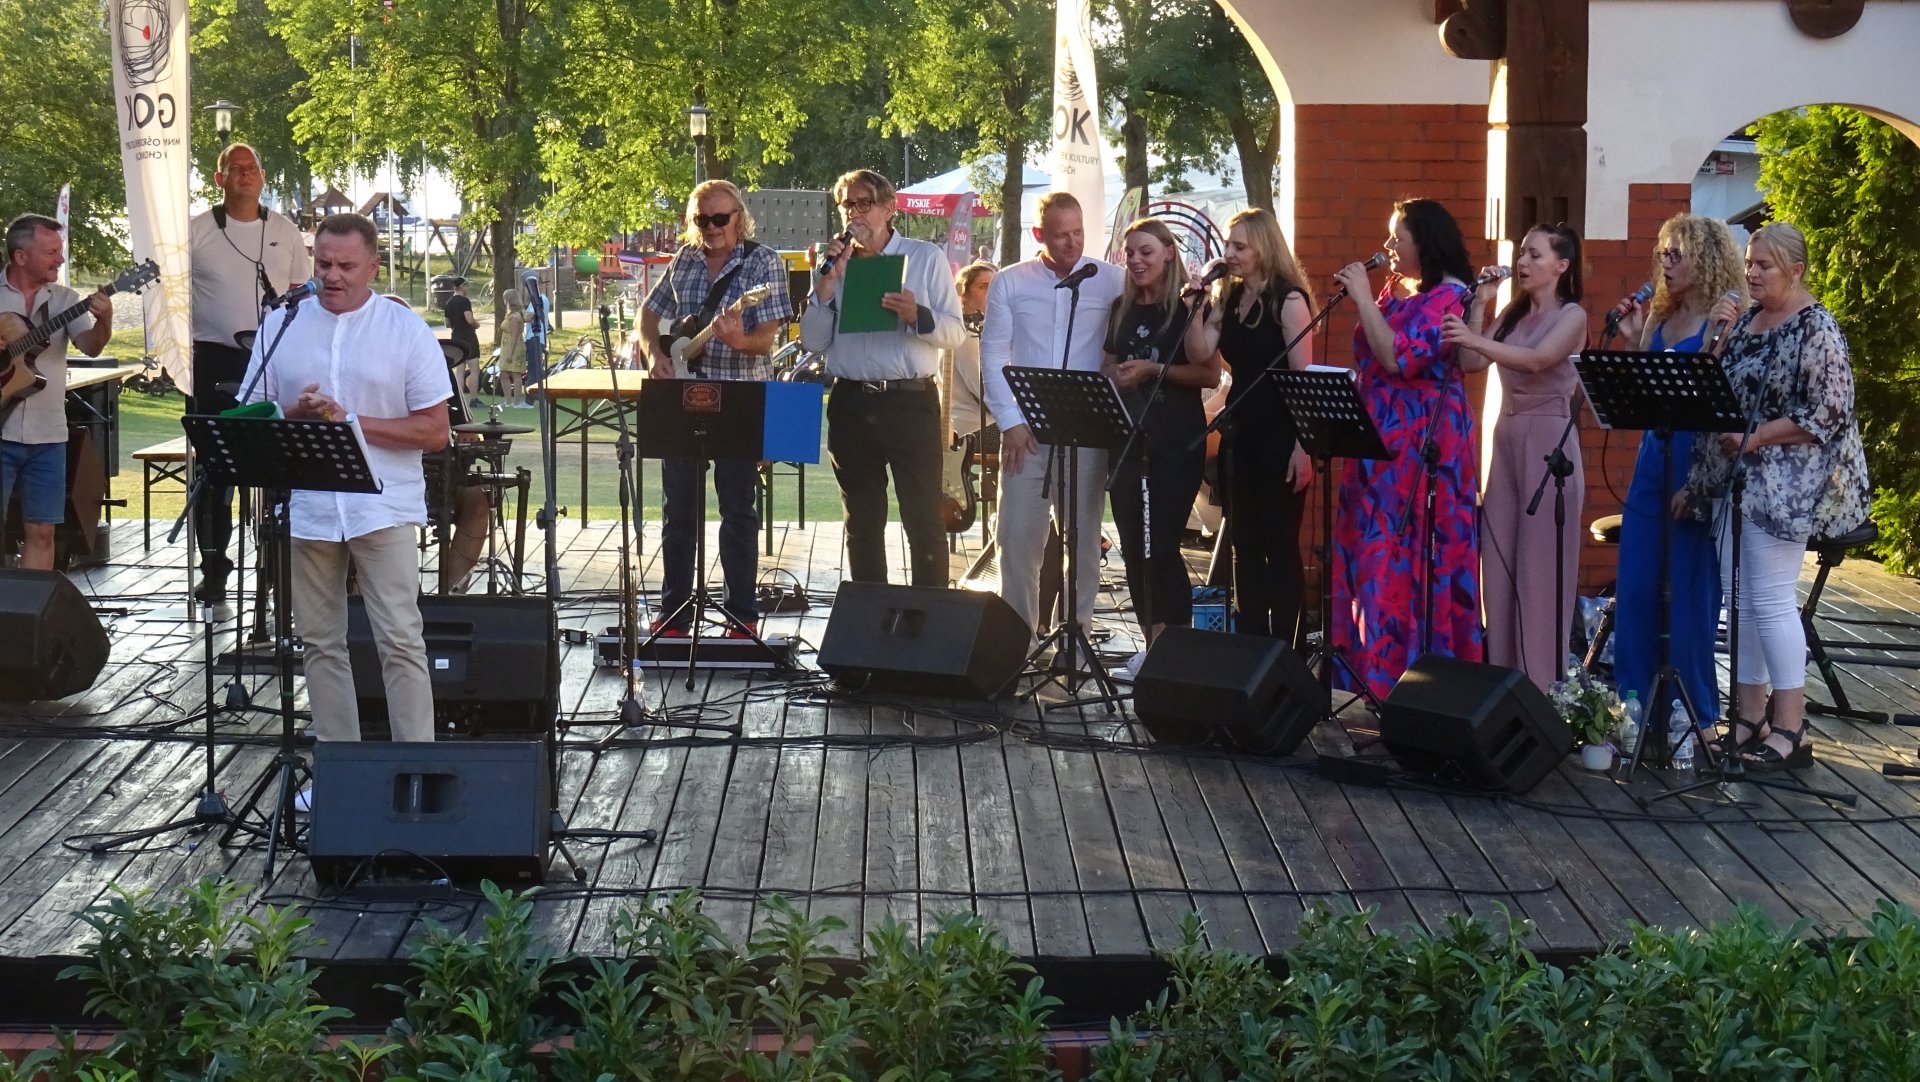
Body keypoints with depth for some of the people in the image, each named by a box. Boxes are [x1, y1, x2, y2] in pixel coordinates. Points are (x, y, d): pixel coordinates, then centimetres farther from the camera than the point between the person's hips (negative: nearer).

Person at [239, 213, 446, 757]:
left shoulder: (406, 329, 0)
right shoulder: (280, 325, 8)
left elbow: (434, 430, -4)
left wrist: (350, 421, -13)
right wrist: (296, 414, -12)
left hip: (383, 506, -3)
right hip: (306, 507, 3)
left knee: (401, 642, -8)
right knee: (321, 644, 9)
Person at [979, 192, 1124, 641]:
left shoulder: (1112, 281, 3)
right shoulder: (1009, 283, 6)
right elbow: (993, 354, 4)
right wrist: (1010, 422, -4)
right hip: (1025, 429, 1)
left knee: (1083, 535, 4)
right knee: (1018, 534, 1)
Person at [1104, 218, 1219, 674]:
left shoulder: (1190, 306, -3)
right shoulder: (1121, 309, 13)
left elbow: (1210, 375, -10)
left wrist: (1154, 370, -19)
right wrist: (1116, 377, -1)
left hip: (1177, 440, -6)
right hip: (1128, 435, 6)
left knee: (1163, 545, -11)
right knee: (1132, 545, 6)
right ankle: (1151, 641, 15)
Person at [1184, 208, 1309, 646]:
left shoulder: (1289, 300, -10)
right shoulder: (1229, 298, 10)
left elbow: (1304, 376, -13)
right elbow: (1200, 354, 3)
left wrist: (1302, 447, -18)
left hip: (1280, 438, -7)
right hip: (1240, 433, 7)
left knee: (1280, 546, -2)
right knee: (1244, 545, 10)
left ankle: (1285, 652, 4)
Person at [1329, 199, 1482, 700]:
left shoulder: (1449, 296, -9)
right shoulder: (1396, 292, 16)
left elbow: (1398, 358, -20)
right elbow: (1367, 357, 21)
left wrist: (1363, 297, -15)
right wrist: (1361, 299, 13)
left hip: (1422, 447, -9)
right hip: (1382, 443, 9)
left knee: (1408, 559, -8)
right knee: (1375, 557, 8)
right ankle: (1375, 669, 13)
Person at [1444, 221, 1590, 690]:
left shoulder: (1571, 316, -5)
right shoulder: (1513, 314, 15)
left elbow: (1536, 359, -24)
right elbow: (1471, 363, 5)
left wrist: (1475, 339, -37)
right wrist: (1478, 306, -1)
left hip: (1548, 443, -7)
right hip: (1506, 439, 7)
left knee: (1540, 565, -6)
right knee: (1498, 562, 6)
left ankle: (1541, 684, -2)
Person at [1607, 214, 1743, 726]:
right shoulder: (1660, 315, 14)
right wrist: (1634, 339, 5)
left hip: (1698, 457, -7)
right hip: (1655, 453, 7)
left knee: (1689, 587, 0)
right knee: (1634, 584, 7)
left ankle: (1693, 715, 10)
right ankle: (1634, 704, 17)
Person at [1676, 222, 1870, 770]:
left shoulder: (1817, 330, -10)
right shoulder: (1746, 321, 14)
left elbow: (1825, 416, -17)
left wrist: (1753, 437, -19)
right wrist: (1718, 338, 4)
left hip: (1785, 487, -8)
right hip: (1733, 479, 8)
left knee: (1771, 599, -9)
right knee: (1739, 595, 8)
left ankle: (1790, 730, -3)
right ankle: (1749, 718, 15)